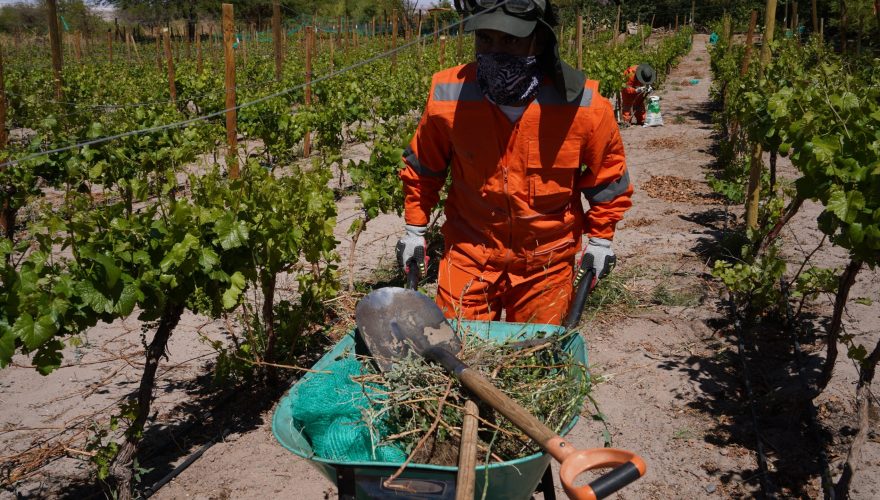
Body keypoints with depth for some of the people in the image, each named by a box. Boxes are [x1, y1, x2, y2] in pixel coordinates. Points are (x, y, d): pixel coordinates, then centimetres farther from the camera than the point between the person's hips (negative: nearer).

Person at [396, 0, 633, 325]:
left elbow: (606, 177, 0)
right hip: (469, 253, 0)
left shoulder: (583, 107, -19)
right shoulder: (447, 98, -17)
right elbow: (422, 168, 3)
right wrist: (414, 230, 7)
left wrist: (599, 239, 4)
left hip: (546, 261, 0)